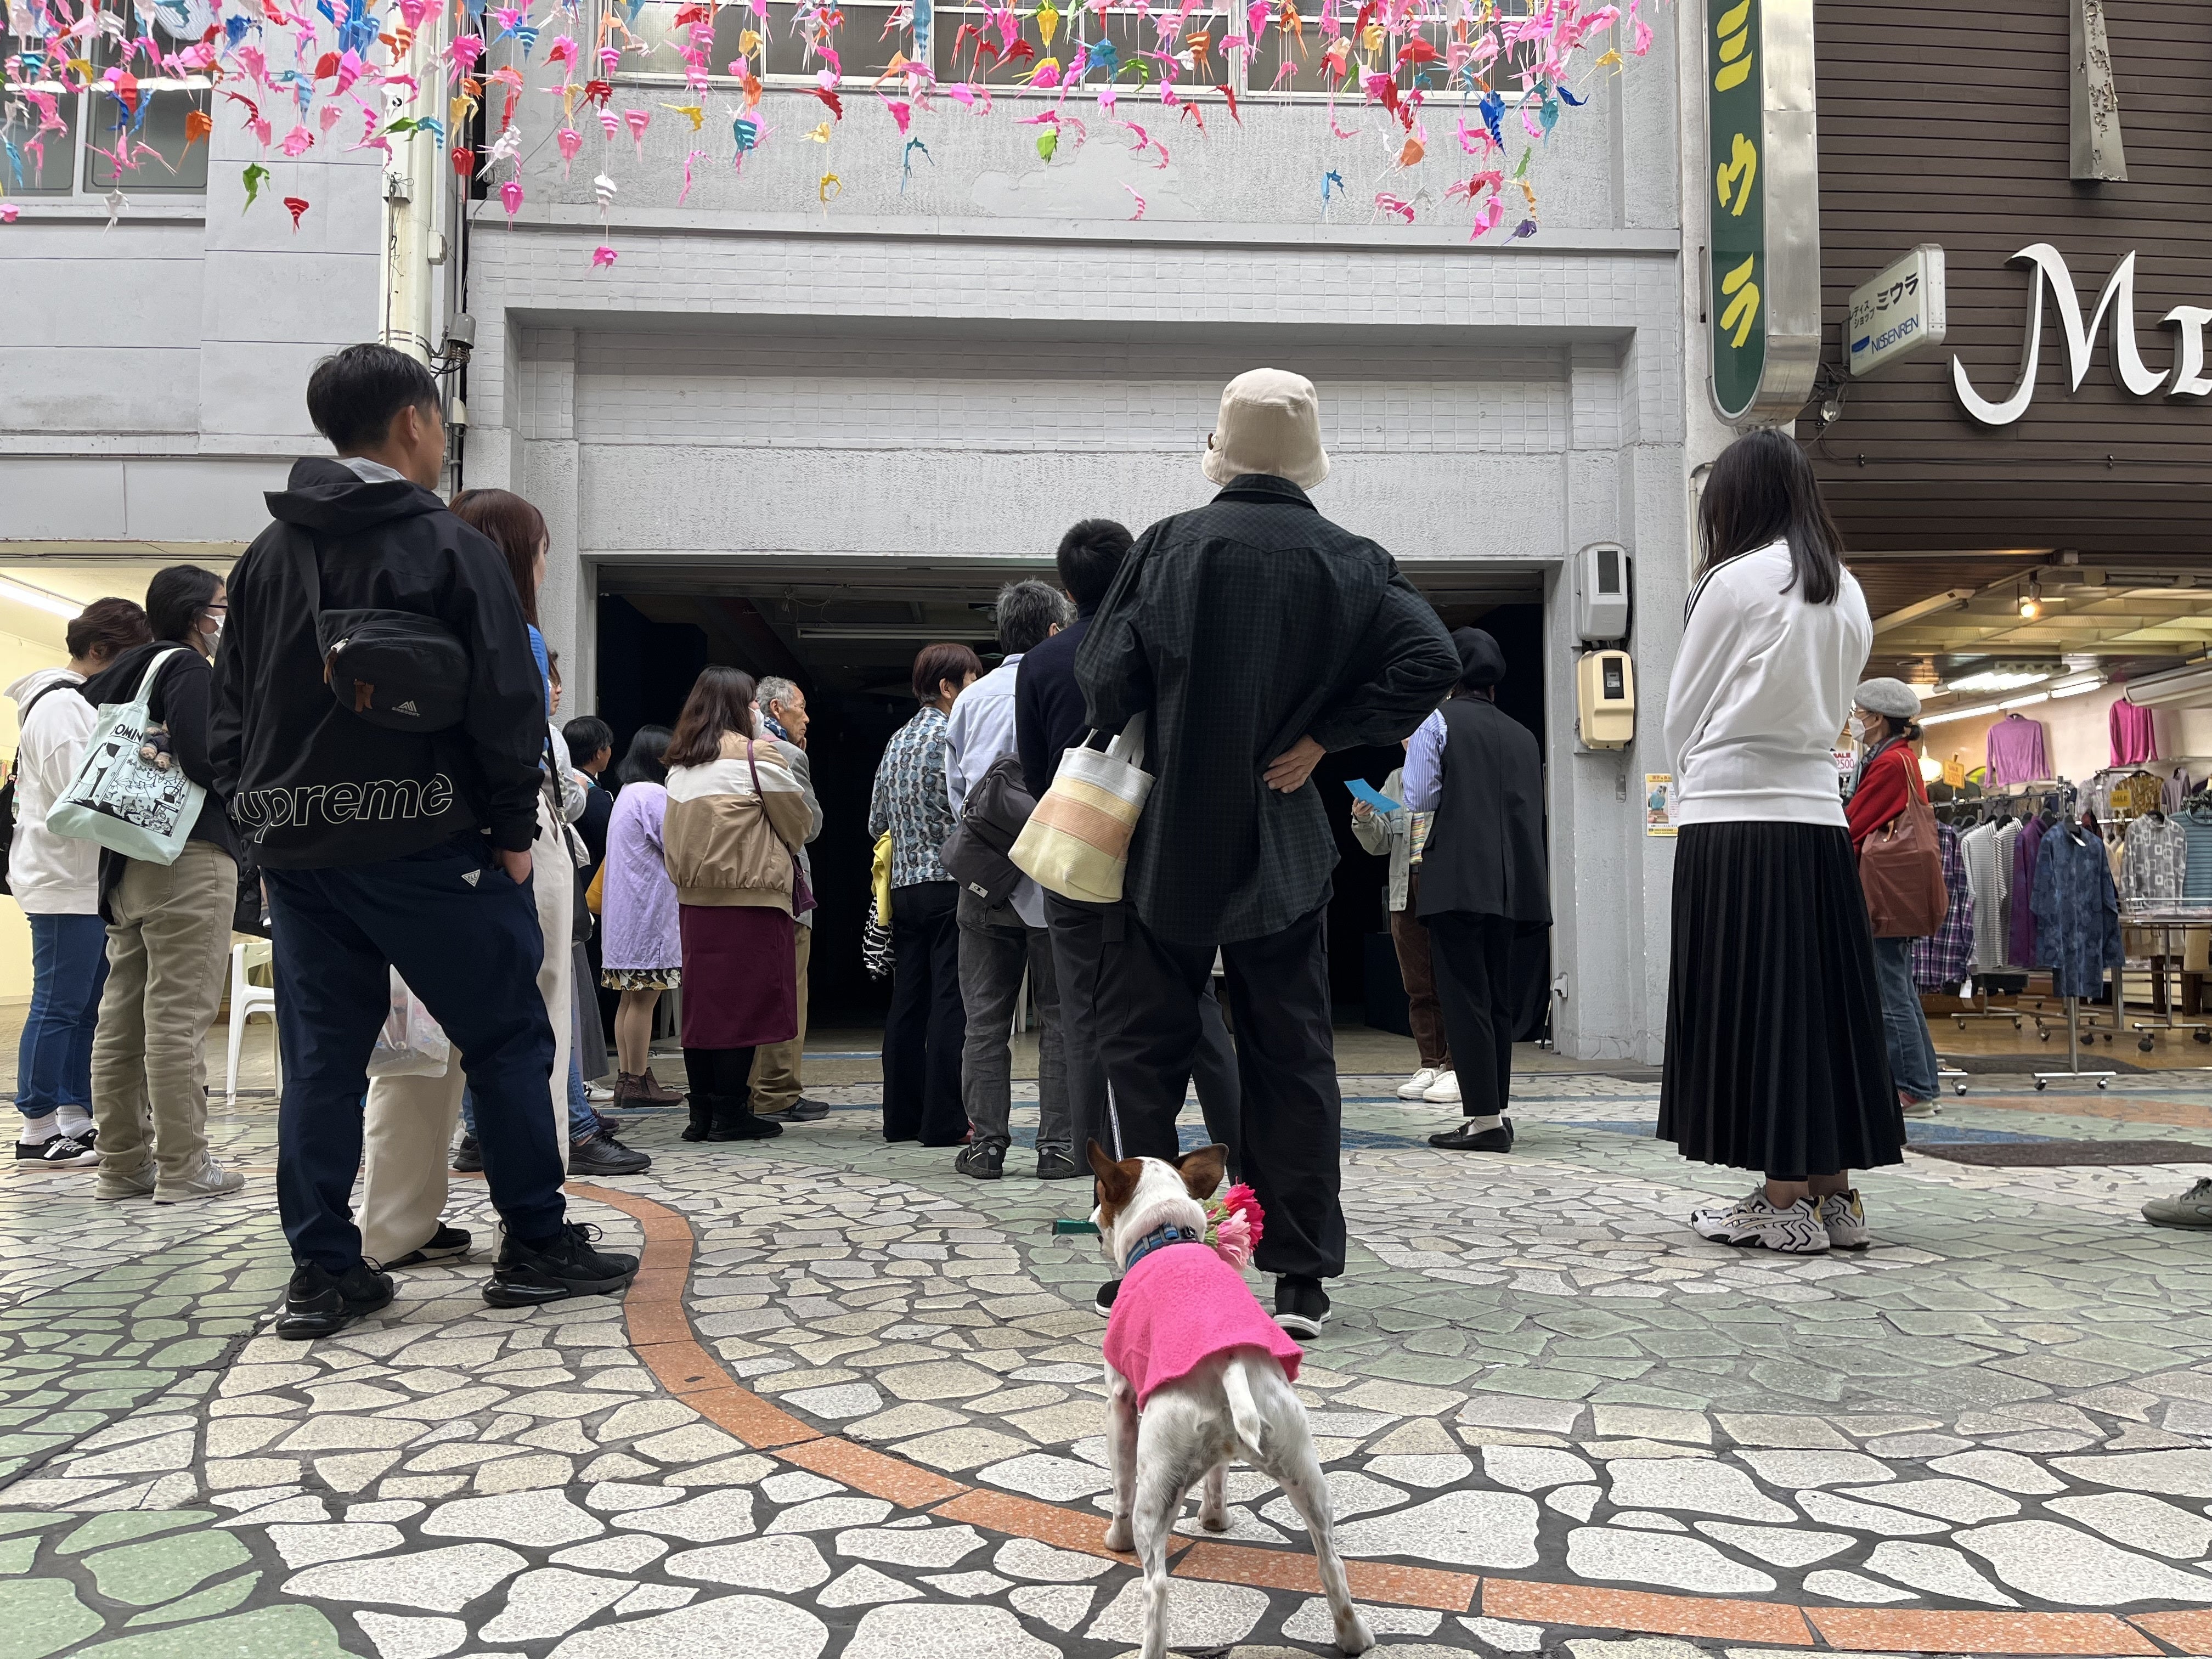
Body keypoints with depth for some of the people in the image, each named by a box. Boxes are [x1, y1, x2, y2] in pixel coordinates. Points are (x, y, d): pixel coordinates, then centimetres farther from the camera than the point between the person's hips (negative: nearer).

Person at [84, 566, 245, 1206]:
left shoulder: (127, 671, 18)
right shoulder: (188, 668, -9)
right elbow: (198, 752, -23)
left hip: (126, 863, 9)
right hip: (189, 856, -9)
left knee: (123, 1017, 10)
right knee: (179, 1016, -8)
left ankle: (123, 1163, 17)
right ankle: (184, 1169, -4)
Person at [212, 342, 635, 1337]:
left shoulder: (266, 557, 12)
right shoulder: (450, 546, -6)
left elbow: (230, 708, 14)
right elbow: (506, 702, -11)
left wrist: (259, 814, 17)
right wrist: (515, 829, -4)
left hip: (298, 849, 6)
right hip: (427, 846, -6)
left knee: (320, 1061, 9)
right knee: (507, 1040, 5)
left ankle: (323, 1273, 12)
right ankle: (537, 1247, 10)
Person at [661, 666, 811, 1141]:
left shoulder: (680, 763, 12)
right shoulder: (756, 754, -6)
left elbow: (672, 834, 16)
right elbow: (797, 821, 3)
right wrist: (785, 849, 21)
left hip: (694, 896, 6)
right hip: (749, 894, -6)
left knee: (701, 1000, 8)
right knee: (743, 1000, -2)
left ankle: (702, 1112, 13)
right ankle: (730, 1112, 0)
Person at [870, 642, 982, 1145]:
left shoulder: (897, 741, 14)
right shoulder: (952, 737, -9)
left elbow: (877, 823, 16)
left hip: (904, 885, 8)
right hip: (950, 884, -8)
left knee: (907, 1002, 10)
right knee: (950, 1003, -5)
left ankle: (902, 1115, 15)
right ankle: (944, 1120, -4)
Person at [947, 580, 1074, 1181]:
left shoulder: (973, 698, 6)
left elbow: (955, 784, 9)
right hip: (1054, 878, -3)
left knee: (985, 1018, 8)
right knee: (1059, 1017, 5)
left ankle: (986, 1144, 9)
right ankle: (1058, 1144, 5)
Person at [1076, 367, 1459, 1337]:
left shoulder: (1169, 545, -5)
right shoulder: (1348, 561, -1)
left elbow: (1106, 676, -9)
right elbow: (1431, 659, -11)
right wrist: (1326, 735, -5)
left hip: (1169, 845, -1)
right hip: (1282, 848, 2)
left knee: (1144, 1047, 10)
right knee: (1291, 1057, 8)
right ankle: (1301, 1279, 10)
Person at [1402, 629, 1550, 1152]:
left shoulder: (1436, 720, -2)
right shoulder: (1522, 735, 14)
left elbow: (1420, 799, -7)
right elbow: (1532, 811, 17)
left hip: (1458, 882, -6)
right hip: (1510, 884, 6)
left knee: (1465, 1000, -5)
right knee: (1498, 1000, 12)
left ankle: (1484, 1119, -8)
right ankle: (1495, 1113, 15)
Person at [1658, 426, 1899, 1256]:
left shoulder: (1734, 582, -7)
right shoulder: (1846, 593, 12)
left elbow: (1683, 712, 0)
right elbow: (1834, 704, 16)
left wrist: (1695, 779, 15)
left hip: (1734, 820, -6)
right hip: (1817, 814, 6)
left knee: (1752, 1003, -1)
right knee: (1816, 999, 9)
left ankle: (1786, 1201, 2)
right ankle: (1833, 1194, 15)